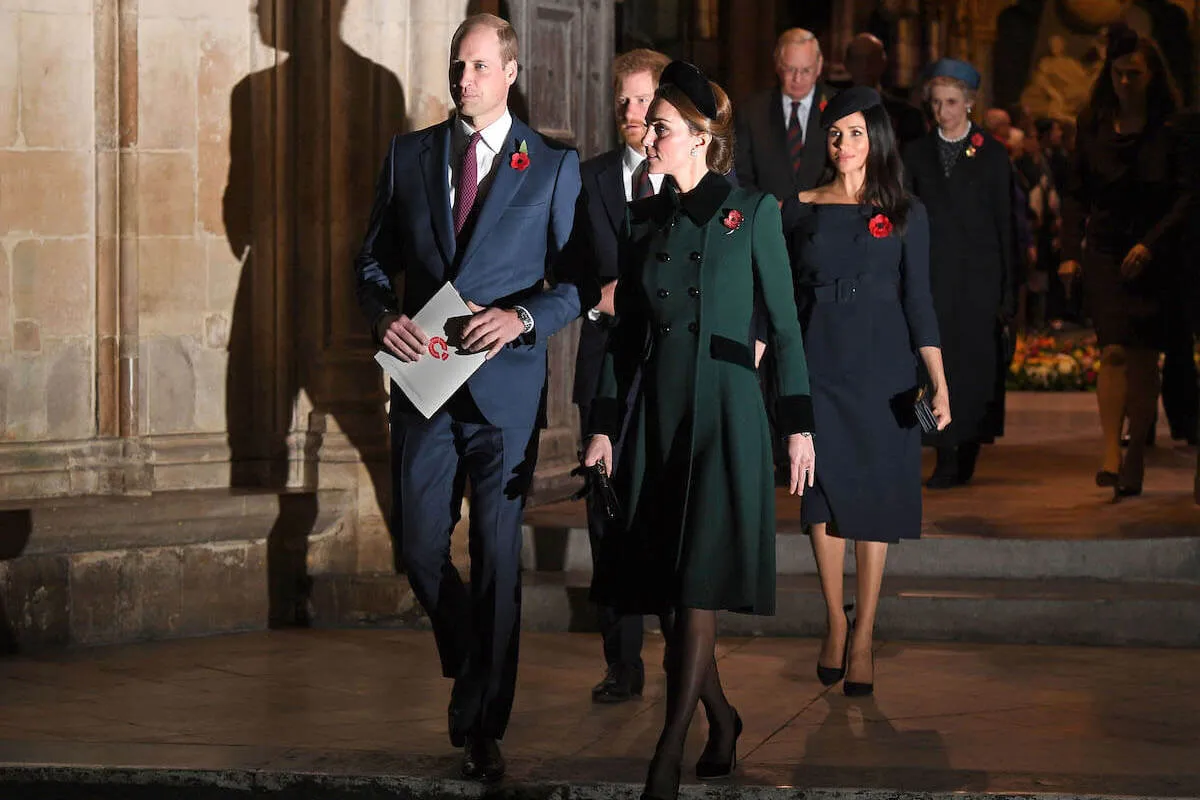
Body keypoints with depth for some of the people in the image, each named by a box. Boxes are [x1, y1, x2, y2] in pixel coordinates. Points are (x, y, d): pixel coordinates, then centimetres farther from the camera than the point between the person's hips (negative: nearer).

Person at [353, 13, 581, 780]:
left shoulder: (554, 166, 1)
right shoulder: (409, 155, 8)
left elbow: (579, 279, 0)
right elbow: (375, 257, 11)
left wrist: (522, 317, -17)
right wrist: (385, 314, -9)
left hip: (505, 384, -3)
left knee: (498, 557, 1)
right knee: (420, 547, 4)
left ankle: (484, 725, 10)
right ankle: (472, 664, 33)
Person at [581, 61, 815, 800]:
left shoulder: (752, 212, -2)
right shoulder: (643, 219, 11)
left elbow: (784, 323, -1)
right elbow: (626, 330, 13)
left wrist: (800, 424, -4)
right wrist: (605, 425, 8)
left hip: (725, 412, -5)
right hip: (656, 413, 5)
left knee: (700, 582, -10)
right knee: (664, 581, 6)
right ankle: (722, 720, 24)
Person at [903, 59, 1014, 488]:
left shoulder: (992, 155, 5)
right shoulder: (917, 154, 11)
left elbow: (1006, 223, 3)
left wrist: (1008, 290, -2)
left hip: (978, 275, -1)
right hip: (931, 275, 1)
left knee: (976, 364, -2)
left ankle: (968, 452, 8)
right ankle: (948, 458, -3)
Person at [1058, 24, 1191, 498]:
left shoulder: (1172, 129, -2)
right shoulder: (1093, 126, 9)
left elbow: (1187, 196, -7)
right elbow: (1075, 193, 11)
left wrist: (1150, 244, -17)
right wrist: (1070, 251, 0)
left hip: (1154, 259, -1)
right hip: (1105, 254, 1)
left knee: (1144, 360, 0)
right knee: (1114, 351, -14)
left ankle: (1135, 460, 9)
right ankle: (1110, 453, -19)